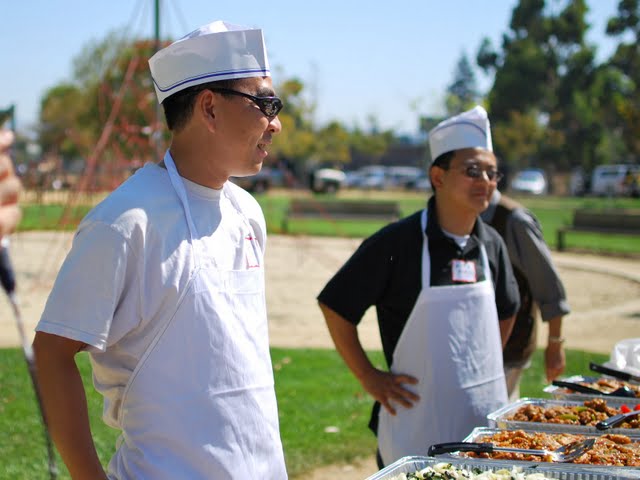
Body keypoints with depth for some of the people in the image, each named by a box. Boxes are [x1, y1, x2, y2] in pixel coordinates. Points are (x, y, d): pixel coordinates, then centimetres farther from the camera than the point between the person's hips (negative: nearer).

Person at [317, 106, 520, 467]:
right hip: (418, 421, -5)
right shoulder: (398, 243, -13)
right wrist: (369, 377, -8)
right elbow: (334, 306, -9)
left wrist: (486, 367, 14)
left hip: (487, 417, 6)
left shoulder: (491, 244, 5)